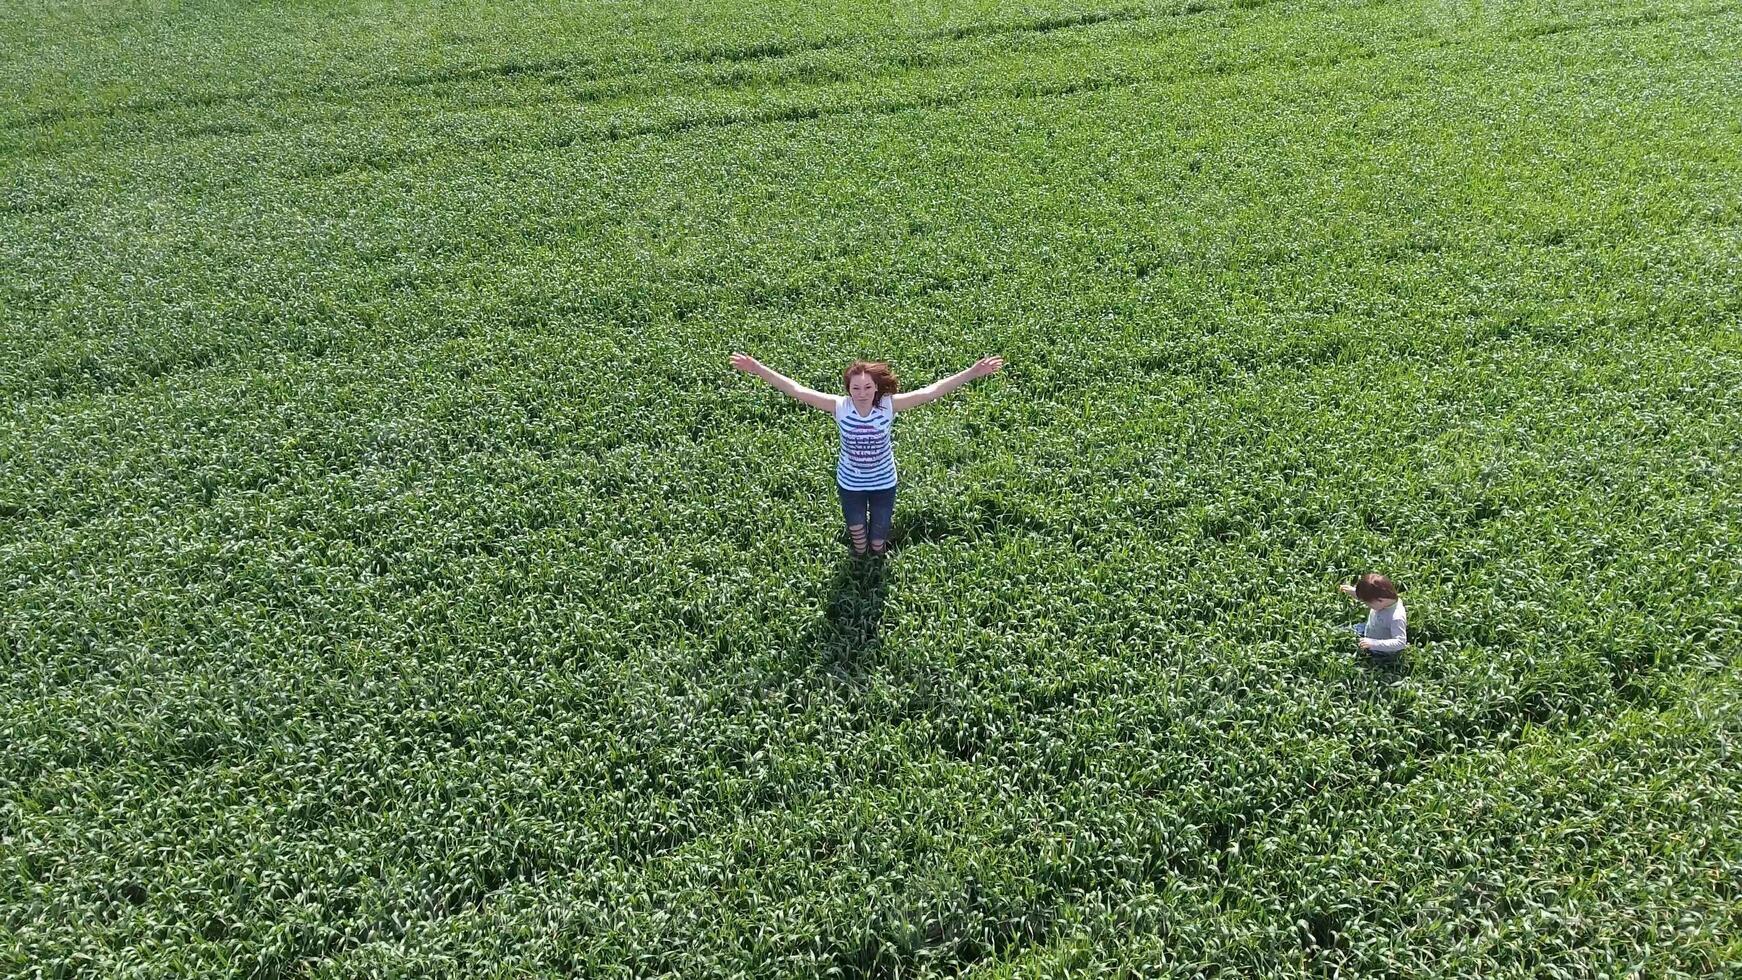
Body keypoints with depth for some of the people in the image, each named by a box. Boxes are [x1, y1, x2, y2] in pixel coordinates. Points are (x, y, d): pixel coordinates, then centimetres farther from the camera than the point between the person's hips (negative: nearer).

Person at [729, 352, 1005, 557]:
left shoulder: (889, 406, -25)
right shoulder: (839, 407, -26)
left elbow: (931, 391, -28)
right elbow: (796, 390, -27)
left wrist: (972, 373, -34)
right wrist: (758, 370, -33)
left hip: (883, 482, 0)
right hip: (849, 482, 0)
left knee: (878, 540, 20)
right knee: (856, 529, 24)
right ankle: (860, 557, 61)